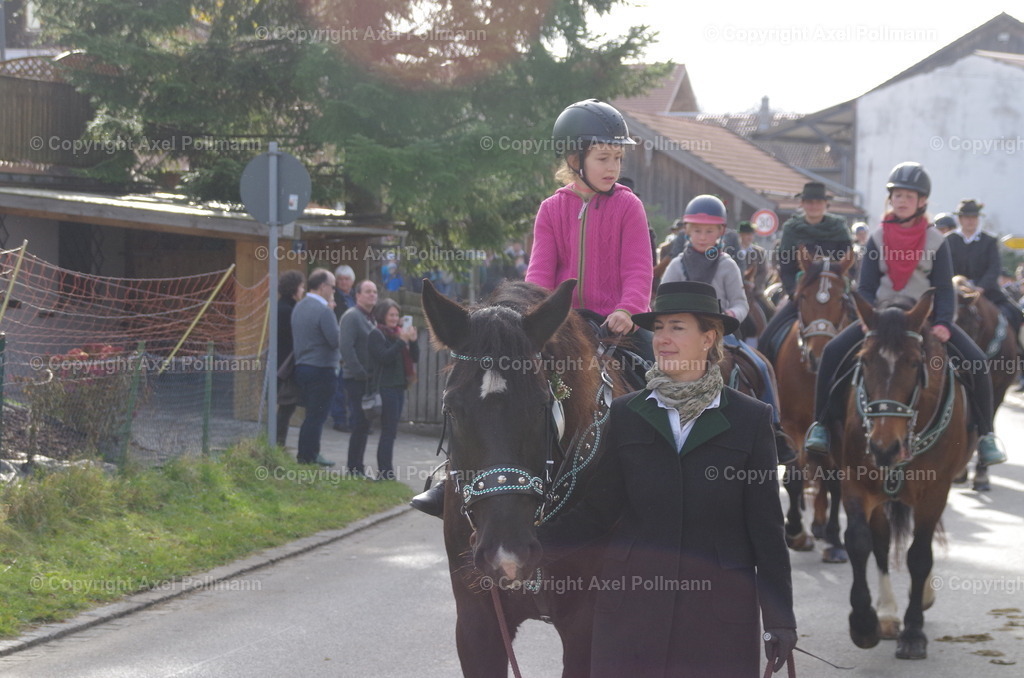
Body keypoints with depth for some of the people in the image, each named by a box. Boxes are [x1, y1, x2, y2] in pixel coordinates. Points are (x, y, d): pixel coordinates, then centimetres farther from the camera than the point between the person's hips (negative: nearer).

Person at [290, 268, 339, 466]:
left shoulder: (299, 307, 10)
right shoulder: (324, 310, -17)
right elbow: (336, 340, -20)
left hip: (301, 366, 9)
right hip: (321, 369, -9)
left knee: (312, 414, 16)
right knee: (317, 416, -1)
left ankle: (307, 455, 19)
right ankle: (308, 456, 2)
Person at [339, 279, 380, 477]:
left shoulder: (371, 319, 18)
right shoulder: (352, 316, -11)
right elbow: (346, 347, -20)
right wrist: (360, 373, -21)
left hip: (368, 378, 9)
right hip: (356, 379, -9)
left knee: (363, 424, 11)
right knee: (360, 424, -8)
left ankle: (356, 467, 17)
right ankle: (354, 468, -3)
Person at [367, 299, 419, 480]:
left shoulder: (398, 333, 16)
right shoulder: (376, 334, -5)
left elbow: (415, 357, 13)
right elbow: (384, 357, -18)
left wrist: (413, 341, -4)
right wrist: (402, 341, -22)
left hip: (399, 387, 7)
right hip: (385, 387, -7)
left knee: (390, 431, 8)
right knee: (389, 430, -9)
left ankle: (385, 472, 11)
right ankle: (385, 472, -8)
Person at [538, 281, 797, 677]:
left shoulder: (750, 418, 2)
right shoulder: (625, 414, 7)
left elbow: (766, 525, 2)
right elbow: (597, 511, 5)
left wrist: (779, 616, 0)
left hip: (719, 612, -1)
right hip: (632, 602, 1)